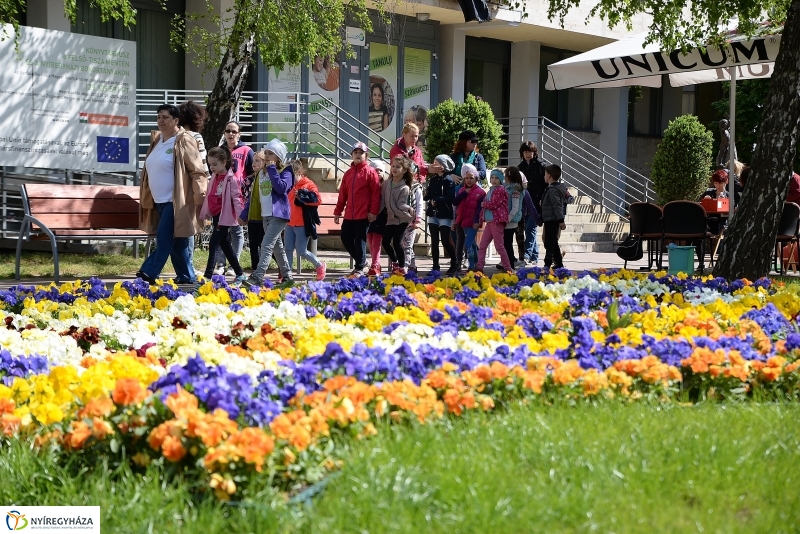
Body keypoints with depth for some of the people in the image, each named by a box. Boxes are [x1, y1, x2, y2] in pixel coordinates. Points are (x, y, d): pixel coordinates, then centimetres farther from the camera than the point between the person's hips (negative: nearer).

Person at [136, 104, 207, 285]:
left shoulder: (183, 141, -10)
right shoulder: (156, 141, 15)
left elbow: (197, 170, -14)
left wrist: (199, 193, -22)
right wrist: (147, 196, 22)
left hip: (176, 201, -8)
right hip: (159, 201, 8)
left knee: (165, 236, -11)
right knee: (176, 240, 11)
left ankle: (150, 272, -12)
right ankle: (186, 276, 17)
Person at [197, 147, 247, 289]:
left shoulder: (231, 179, -12)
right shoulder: (214, 177, 12)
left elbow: (236, 197, -17)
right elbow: (209, 196, 20)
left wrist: (240, 214, -24)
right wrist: (205, 213, 20)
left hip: (225, 216, -9)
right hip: (216, 216, 9)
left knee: (213, 245, -12)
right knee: (225, 246, 13)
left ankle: (207, 277, -12)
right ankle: (240, 274, 21)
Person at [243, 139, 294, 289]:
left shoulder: (285, 172, -5)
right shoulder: (262, 173, 17)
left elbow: (281, 188, -22)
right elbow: (258, 193, 24)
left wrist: (272, 169, -16)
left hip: (278, 214, -8)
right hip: (265, 214, 8)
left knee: (267, 245, -18)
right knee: (277, 246, 15)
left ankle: (257, 278, -26)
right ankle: (287, 275, 25)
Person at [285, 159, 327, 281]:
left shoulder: (308, 184, -8)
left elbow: (317, 200, -19)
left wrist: (302, 197, -23)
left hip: (302, 224, -7)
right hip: (290, 224, 7)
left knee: (302, 251, -4)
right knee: (288, 250, 4)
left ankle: (320, 266, 18)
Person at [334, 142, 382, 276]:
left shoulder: (370, 172, -5)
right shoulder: (348, 173, 13)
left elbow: (376, 193, -10)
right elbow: (342, 194, 15)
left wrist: (373, 211, -15)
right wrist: (338, 211, 12)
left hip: (363, 215, -6)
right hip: (349, 215, 6)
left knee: (360, 241, -2)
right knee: (346, 239, 9)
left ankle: (359, 268, 8)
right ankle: (361, 260, 26)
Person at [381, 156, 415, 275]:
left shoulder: (405, 188, -13)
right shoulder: (387, 183, 3)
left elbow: (400, 205, -15)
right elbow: (382, 200, 6)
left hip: (401, 219, -6)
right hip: (390, 218, 6)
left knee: (397, 243, -7)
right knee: (385, 242, 4)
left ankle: (402, 267, 7)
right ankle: (395, 262, 26)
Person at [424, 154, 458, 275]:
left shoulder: (448, 180, -9)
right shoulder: (433, 179, 12)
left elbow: (450, 197, -19)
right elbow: (427, 195, 14)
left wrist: (436, 200, -18)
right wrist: (427, 196, -7)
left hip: (445, 215, -6)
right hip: (433, 213, 6)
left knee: (445, 241, -3)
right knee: (434, 241, 5)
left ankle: (454, 264, 14)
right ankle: (435, 267, 9)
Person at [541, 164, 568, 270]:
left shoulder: (552, 190, -17)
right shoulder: (559, 188, 15)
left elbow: (557, 206, -23)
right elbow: (561, 204, 21)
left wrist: (561, 220, -27)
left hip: (551, 221, -10)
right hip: (553, 220, 10)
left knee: (549, 243, -10)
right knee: (553, 243, 16)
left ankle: (548, 265, -11)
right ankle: (559, 264, 20)